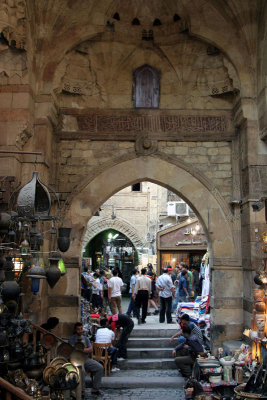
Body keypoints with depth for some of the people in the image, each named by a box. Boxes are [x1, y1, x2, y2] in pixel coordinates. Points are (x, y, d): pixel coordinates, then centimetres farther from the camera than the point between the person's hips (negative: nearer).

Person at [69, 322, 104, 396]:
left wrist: (81, 350, -10)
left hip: (86, 359, 5)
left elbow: (91, 350, 6)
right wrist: (86, 350, -11)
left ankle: (95, 389, -5)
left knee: (100, 368, -15)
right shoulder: (72, 339, 5)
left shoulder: (86, 338, 18)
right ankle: (82, 390, -20)